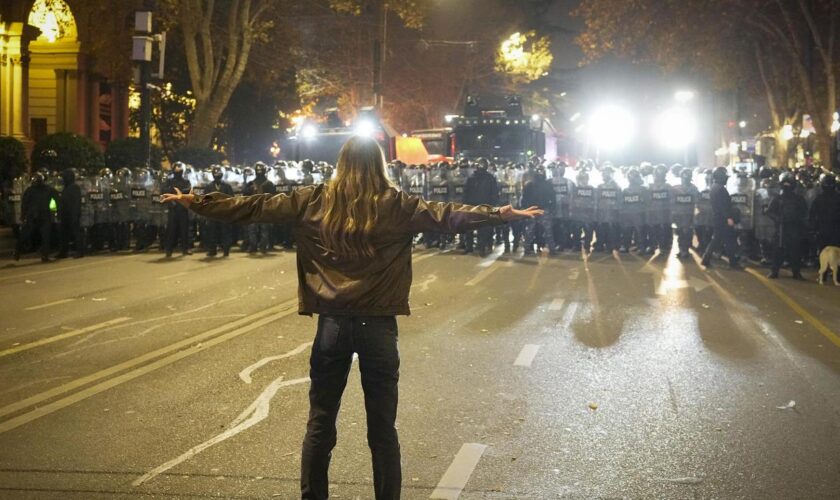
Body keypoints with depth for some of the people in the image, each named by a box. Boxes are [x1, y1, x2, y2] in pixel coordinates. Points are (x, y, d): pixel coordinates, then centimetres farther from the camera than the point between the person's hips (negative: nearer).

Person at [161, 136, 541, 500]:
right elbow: (448, 216, -7)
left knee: (320, 424, 11)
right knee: (382, 429, 7)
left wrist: (196, 203, 13)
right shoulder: (396, 206, -3)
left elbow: (253, 207, 5)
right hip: (378, 324, -1)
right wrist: (503, 214, -5)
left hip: (333, 323, 1)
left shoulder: (314, 202, 2)